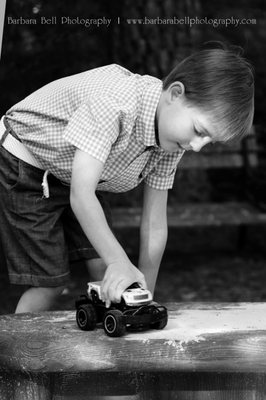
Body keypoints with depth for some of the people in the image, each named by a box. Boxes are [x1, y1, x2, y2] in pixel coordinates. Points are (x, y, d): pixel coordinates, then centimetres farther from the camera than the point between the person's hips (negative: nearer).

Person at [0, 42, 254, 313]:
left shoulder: (172, 137, -12)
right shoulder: (115, 101, -37)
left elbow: (154, 223, -7)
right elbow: (80, 194, -38)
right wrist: (119, 261, -41)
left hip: (75, 176, 7)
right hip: (24, 166, -7)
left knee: (105, 268, -3)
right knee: (50, 281, -7)